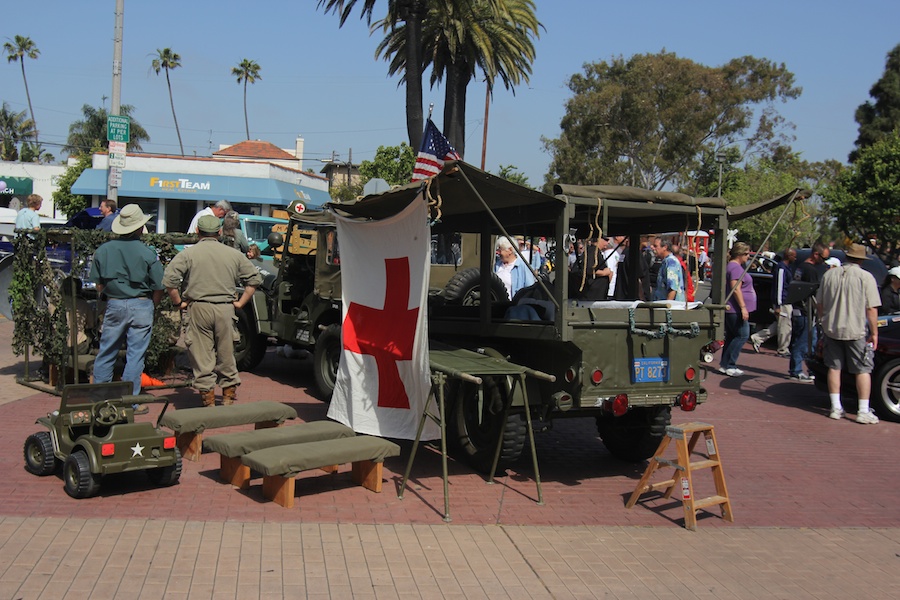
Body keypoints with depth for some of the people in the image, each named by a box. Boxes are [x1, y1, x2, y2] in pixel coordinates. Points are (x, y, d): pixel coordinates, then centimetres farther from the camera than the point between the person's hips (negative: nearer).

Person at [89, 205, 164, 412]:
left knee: (106, 353, 13)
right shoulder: (147, 253, -8)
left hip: (114, 305, 3)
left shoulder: (103, 249, 0)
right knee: (135, 354, 4)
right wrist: (151, 307, 11)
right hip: (141, 306, -3)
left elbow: (98, 284, 6)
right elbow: (158, 288, -6)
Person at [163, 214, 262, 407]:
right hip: (226, 309, 3)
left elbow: (169, 280, -9)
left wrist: (179, 303, 2)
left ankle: (208, 401, 7)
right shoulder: (233, 254, 8)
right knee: (226, 355, 14)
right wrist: (240, 302, 13)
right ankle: (229, 398, 22)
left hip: (199, 309, -2)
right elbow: (254, 278, 12)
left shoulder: (188, 253, -1)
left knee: (202, 357, 4)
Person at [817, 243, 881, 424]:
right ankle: (864, 412, 3)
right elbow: (872, 309, -12)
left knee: (834, 368, 11)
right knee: (863, 370, 5)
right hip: (857, 331, -4)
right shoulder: (866, 277, -10)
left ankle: (836, 408, 13)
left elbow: (819, 305, 10)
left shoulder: (830, 275, 3)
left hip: (832, 329, 4)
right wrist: (874, 333, -4)